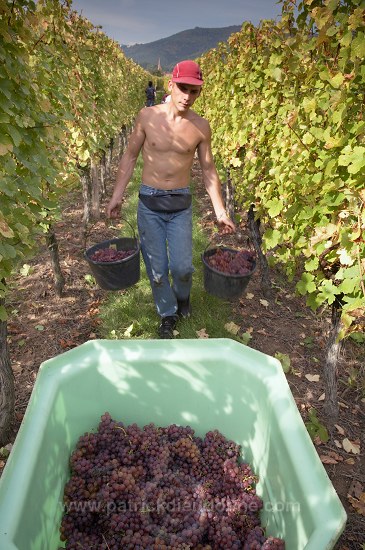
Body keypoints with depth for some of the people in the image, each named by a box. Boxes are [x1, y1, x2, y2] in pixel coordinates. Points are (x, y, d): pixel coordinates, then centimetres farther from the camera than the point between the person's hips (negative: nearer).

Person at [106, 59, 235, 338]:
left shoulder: (201, 126, -2)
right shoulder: (147, 116, -5)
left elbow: (208, 170, 6)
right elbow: (130, 157, 4)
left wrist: (221, 212, 5)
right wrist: (117, 196, -2)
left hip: (181, 204, 0)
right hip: (149, 203, 0)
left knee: (182, 267, -1)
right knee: (157, 268, 5)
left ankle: (182, 296, 36)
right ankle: (168, 314, 29)